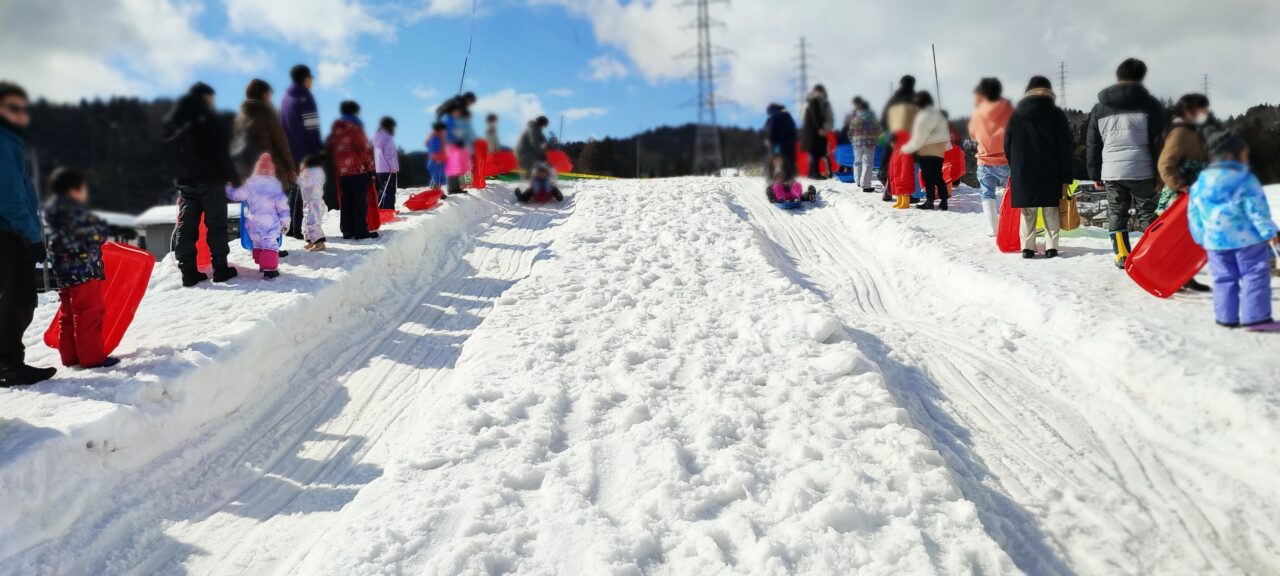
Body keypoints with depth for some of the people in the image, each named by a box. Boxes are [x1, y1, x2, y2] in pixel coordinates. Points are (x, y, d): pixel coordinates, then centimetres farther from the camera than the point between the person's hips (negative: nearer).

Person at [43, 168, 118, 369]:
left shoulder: (54, 212, 14)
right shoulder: (75, 210, -15)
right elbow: (98, 234, -15)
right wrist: (103, 227, 6)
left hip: (64, 272, 10)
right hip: (84, 271, -10)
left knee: (69, 315, 15)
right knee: (90, 313, -4)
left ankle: (70, 356, 22)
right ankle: (92, 357, -2)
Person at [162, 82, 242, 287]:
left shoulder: (171, 121, 13)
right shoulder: (207, 118, -9)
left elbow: (168, 154, 16)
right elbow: (221, 153, -12)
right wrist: (234, 177, -4)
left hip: (184, 181, 6)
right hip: (210, 179, -6)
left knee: (186, 226, 6)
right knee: (216, 224, 0)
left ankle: (188, 272, 5)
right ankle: (220, 269, 1)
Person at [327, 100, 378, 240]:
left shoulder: (335, 129, 12)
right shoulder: (354, 128, -9)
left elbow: (331, 149, 15)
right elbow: (364, 149, -11)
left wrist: (336, 167, 19)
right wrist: (370, 168, -5)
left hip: (341, 172, 7)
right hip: (358, 170, -7)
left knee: (346, 202, 9)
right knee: (360, 201, -3)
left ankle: (347, 230, 10)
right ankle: (361, 231, -4)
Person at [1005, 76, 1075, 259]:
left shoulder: (1016, 115, 4)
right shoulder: (1057, 114, -1)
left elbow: (1008, 147, 7)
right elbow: (1065, 148, -4)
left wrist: (1015, 168, 17)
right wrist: (1066, 178, -3)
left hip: (1023, 173, 1)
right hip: (1051, 174, -1)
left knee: (1027, 212, 7)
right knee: (1051, 211, 6)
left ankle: (1027, 247, 3)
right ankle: (1051, 247, 2)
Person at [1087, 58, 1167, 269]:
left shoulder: (1100, 108, 11)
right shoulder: (1150, 104, 0)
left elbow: (1093, 144, 13)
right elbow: (1158, 142, -2)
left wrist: (1095, 174, 18)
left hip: (1111, 171, 2)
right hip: (1141, 170, -2)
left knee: (1116, 213, 10)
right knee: (1147, 213, 5)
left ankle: (1122, 254, 7)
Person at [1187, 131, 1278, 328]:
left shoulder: (1200, 183, 7)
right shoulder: (1245, 179, -10)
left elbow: (1194, 214, 11)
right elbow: (1257, 209, -12)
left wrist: (1202, 237, 20)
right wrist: (1269, 232, -5)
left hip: (1215, 240, 5)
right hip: (1246, 238, -5)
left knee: (1224, 278, 11)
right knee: (1255, 276, 1)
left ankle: (1226, 316, 11)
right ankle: (1255, 316, -3)